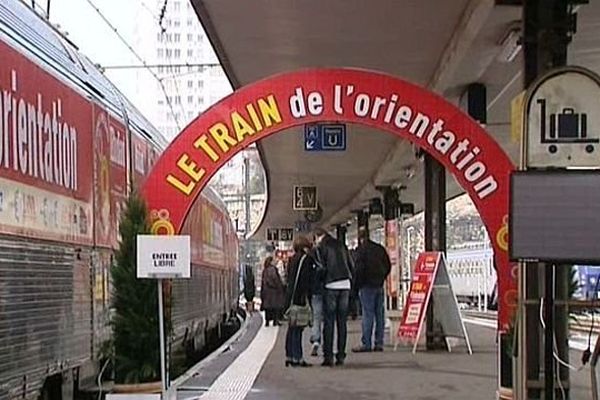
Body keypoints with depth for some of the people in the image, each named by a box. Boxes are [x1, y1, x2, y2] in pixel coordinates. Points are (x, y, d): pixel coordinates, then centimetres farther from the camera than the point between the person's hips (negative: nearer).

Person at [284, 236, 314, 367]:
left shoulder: (293, 259, 16)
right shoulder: (306, 258, -10)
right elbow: (305, 279, -17)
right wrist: (306, 296, -18)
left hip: (291, 298, 9)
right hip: (299, 298, -9)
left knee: (292, 328, 14)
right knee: (297, 328, -7)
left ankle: (289, 356, 18)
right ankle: (297, 358, -7)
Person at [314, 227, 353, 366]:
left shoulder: (321, 247, -1)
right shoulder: (341, 245, 16)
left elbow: (321, 267, -6)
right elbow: (350, 265, 16)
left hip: (331, 285, -5)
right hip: (345, 284, 5)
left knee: (329, 322, -2)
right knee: (342, 322, 7)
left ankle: (328, 356, -5)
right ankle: (341, 356, 6)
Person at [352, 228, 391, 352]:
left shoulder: (361, 250, -7)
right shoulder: (380, 248, 12)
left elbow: (359, 268, -13)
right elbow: (388, 266, 14)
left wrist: (357, 285, -5)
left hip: (367, 286, -6)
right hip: (379, 285, 6)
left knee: (367, 314, -7)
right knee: (379, 314, 7)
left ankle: (366, 343, -8)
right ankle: (379, 343, 9)